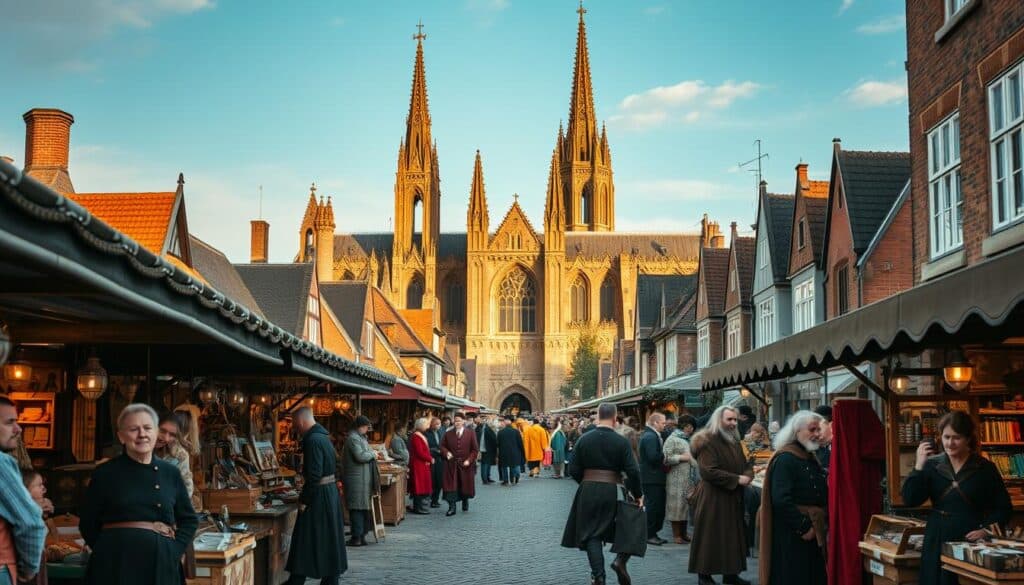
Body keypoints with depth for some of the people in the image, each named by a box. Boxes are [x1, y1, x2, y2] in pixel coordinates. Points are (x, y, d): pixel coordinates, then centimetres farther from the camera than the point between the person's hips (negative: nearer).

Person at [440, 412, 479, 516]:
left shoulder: (470, 434, -2)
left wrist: (469, 460, -12)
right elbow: (442, 446, 9)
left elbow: (475, 450, -1)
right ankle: (451, 507, -8)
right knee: (451, 485, -7)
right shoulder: (448, 434, 2)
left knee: (465, 485, 12)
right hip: (451, 464, 0)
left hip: (465, 464, 0)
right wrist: (446, 453, -12)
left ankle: (465, 502, 36)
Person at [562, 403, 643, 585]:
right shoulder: (621, 441, -8)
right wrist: (638, 494, 1)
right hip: (612, 491, -1)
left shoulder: (584, 439, -2)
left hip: (588, 492, 1)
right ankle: (621, 559, -2)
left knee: (592, 534, 7)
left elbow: (573, 470, 0)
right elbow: (633, 471, -12)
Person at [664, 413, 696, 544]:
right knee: (677, 506, -2)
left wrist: (693, 458, 11)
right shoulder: (672, 439, -8)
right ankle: (676, 535, 6)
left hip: (689, 479, 7)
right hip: (677, 479, -7)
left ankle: (684, 533, 21)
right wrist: (681, 457, -14)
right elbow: (665, 458, -15)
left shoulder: (687, 439, 15)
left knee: (686, 506, 11)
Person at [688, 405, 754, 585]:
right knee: (711, 536, -4)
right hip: (712, 498, -8)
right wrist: (737, 479, -20)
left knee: (733, 536, 11)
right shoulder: (707, 442, -15)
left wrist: (747, 476, -10)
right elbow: (709, 471, -22)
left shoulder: (734, 442, 13)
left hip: (733, 497, 8)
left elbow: (745, 465, 15)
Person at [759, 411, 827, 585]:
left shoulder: (811, 459, 14)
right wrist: (804, 528, -20)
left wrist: (823, 524, 7)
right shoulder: (785, 459, -14)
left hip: (814, 534, 9)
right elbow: (781, 500, -24)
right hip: (791, 537, -9)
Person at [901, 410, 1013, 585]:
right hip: (938, 543, 2)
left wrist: (986, 530, -11)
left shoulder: (986, 468, -1)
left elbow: (1003, 508, 4)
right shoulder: (932, 465, 2)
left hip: (971, 542, -2)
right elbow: (910, 501, -6)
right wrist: (919, 466, -12)